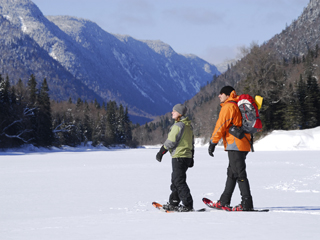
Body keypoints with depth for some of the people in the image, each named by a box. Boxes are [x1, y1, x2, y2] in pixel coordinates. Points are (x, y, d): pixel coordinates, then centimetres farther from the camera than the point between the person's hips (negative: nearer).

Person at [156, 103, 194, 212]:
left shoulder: (178, 125, -14)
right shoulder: (188, 125, 15)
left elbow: (171, 141, -18)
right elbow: (191, 143, 20)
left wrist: (161, 152, -9)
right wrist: (191, 157, 25)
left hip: (179, 156, -10)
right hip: (187, 156, 10)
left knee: (179, 181, -7)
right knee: (175, 180, 17)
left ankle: (188, 205, -9)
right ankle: (173, 203, 22)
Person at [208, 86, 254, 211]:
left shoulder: (228, 107, -8)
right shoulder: (236, 106, 22)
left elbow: (221, 125, -13)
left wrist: (213, 142, -11)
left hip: (235, 145, -10)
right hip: (243, 145, 10)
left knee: (239, 174, -11)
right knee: (232, 173, 14)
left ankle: (247, 204, -13)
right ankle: (224, 202, 21)